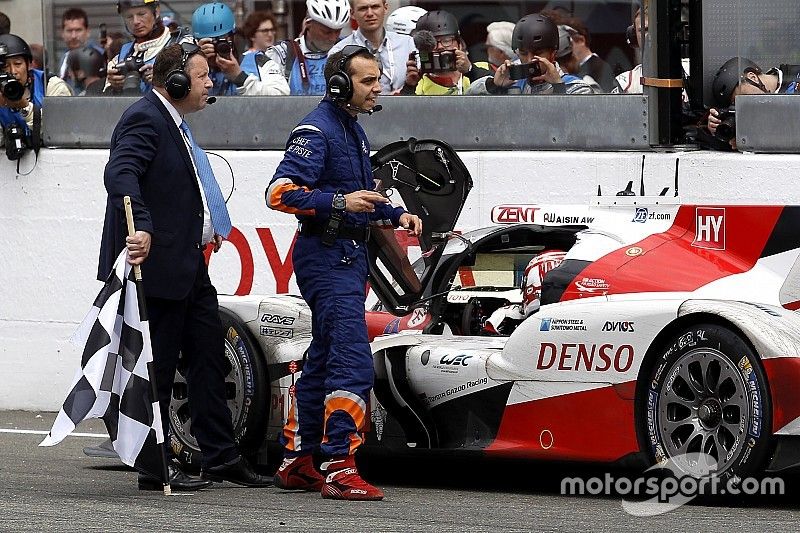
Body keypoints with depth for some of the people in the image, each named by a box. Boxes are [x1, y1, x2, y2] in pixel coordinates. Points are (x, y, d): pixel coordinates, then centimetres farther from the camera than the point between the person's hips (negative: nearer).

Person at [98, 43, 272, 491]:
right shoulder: (145, 119, -15)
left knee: (209, 357, 13)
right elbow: (120, 173, -30)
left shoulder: (174, 123, 17)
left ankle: (221, 457, 20)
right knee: (158, 366, -3)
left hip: (188, 264, 11)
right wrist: (140, 227, -41)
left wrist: (209, 228, 20)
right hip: (157, 264, -11)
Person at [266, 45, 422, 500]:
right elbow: (280, 192, -22)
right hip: (326, 254, -10)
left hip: (349, 256, 10)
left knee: (323, 361, 14)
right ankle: (340, 470, -19)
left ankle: (296, 463, 21)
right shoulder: (317, 130, -14)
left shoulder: (353, 129, 17)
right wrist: (340, 202, -30)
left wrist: (395, 214, 14)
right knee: (354, 362, -17)